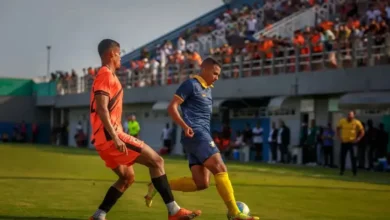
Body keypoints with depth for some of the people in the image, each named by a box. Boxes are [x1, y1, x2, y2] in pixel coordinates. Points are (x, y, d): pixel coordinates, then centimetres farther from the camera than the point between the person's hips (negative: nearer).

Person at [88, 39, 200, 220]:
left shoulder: (105, 76, 22)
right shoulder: (106, 75, -10)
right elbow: (102, 109, -21)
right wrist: (115, 138, -27)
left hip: (105, 138, 10)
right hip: (109, 136, -10)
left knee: (127, 176, 18)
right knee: (156, 161, -9)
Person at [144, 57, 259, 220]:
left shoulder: (207, 89, 23)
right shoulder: (191, 84, -3)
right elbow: (172, 107, -9)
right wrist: (185, 126, -22)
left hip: (202, 136, 9)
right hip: (196, 135, -9)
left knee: (201, 183, 1)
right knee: (220, 169, -17)